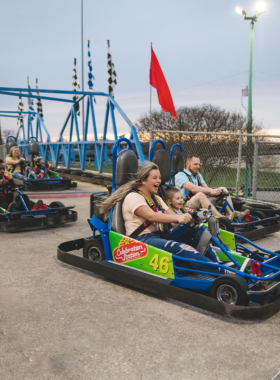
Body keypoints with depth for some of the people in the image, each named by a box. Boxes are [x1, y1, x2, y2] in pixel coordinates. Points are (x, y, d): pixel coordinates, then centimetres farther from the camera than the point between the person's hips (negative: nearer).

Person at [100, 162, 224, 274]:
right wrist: (178, 218, -40)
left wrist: (188, 217, -14)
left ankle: (218, 263, -21)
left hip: (160, 236, 8)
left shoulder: (156, 199, 19)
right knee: (180, 247, -32)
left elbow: (172, 215, 7)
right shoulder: (133, 197, -8)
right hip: (143, 240, -8)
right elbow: (151, 216, -26)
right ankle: (220, 272, -41)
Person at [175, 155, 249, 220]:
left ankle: (232, 214, -24)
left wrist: (216, 190, -14)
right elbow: (193, 188, -24)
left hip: (203, 202, 8)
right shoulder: (180, 176, -6)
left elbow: (206, 188, 9)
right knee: (200, 194, -39)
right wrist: (211, 191, -36)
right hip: (187, 204, -8)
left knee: (224, 190, -1)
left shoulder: (198, 175, 22)